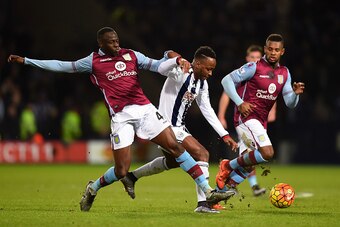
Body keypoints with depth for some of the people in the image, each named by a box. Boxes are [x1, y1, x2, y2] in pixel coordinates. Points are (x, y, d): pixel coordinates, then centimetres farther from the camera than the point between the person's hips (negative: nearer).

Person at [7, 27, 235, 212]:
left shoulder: (130, 55, 13)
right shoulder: (93, 62, 8)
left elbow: (157, 65, 7)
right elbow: (62, 66, 14)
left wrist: (174, 59, -14)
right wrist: (25, 61, 15)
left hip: (145, 109, 3)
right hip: (121, 117, -2)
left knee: (175, 146, -8)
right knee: (121, 170, -6)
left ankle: (207, 190, -6)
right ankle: (93, 188, 26)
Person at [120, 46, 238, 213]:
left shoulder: (202, 83, 7)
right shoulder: (181, 73, -19)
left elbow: (207, 110, 13)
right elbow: (161, 69, -39)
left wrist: (224, 135, 10)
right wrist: (178, 60, -58)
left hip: (178, 127, 10)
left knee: (172, 162, 30)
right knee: (202, 154, -17)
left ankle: (131, 177, 46)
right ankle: (203, 203, -16)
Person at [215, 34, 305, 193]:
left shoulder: (285, 74, 11)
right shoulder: (254, 67, -8)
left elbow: (290, 104, 11)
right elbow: (227, 80, -7)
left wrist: (296, 93, -12)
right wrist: (239, 103, -16)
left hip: (260, 122, 8)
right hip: (246, 118, -8)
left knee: (246, 165, 7)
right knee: (267, 153, -24)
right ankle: (228, 166, -7)